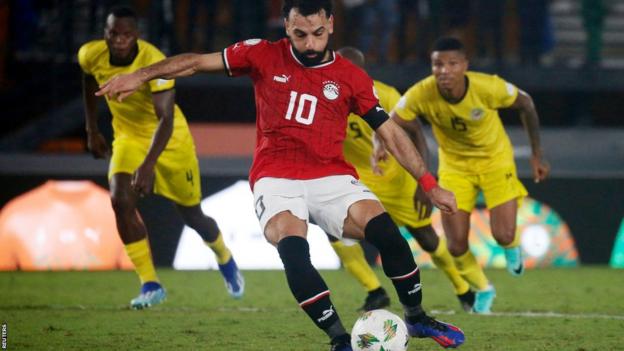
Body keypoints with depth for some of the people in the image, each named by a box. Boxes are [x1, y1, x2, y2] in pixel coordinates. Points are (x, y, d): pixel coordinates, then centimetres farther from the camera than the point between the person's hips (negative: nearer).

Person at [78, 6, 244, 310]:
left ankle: (225, 259, 42)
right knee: (121, 200, -22)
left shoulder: (154, 63, -33)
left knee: (192, 216, 7)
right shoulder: (91, 56, -16)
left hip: (170, 140, -4)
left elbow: (166, 120, -39)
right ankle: (150, 285, -13)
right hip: (129, 137, 4)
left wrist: (148, 164, -50)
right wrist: (92, 131, 13)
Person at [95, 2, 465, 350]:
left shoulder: (351, 77, 4)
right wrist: (140, 76, -4)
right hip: (276, 178, -1)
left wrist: (429, 183, 3)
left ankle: (417, 318, 2)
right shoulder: (264, 56, 3)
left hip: (331, 176, 1)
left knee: (386, 231, -22)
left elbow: (390, 132, 8)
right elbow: (198, 62, 6)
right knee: (293, 251, -30)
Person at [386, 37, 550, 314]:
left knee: (503, 236, -13)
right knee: (457, 246, -6)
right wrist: (381, 146, -45)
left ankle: (511, 245, 29)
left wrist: (537, 155, -5)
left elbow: (526, 104, -10)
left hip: (495, 159, -1)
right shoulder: (421, 95, -28)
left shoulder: (489, 87, -30)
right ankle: (483, 289, 27)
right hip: (454, 164, 1)